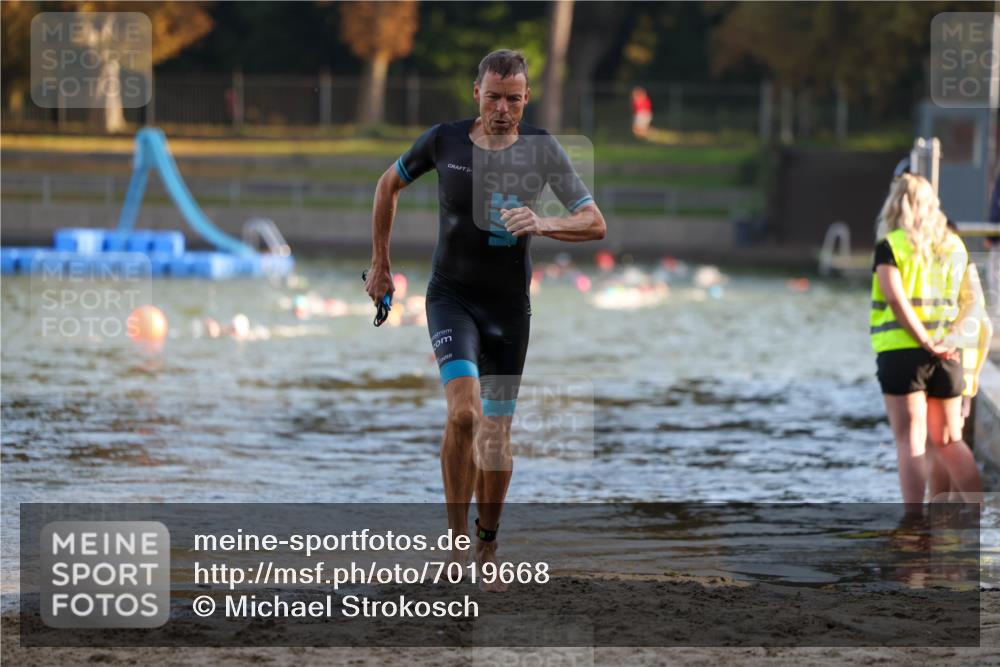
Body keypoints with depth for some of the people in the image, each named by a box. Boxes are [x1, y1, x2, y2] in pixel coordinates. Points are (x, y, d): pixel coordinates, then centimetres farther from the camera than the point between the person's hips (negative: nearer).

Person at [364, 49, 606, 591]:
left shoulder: (541, 150, -6)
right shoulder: (443, 141, -6)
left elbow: (595, 223, -10)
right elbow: (389, 185, 13)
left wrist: (544, 225, -29)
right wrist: (380, 263, 15)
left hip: (510, 303, 1)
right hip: (452, 295, -1)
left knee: (497, 435, 5)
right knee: (464, 411, -24)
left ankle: (487, 545, 24)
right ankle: (457, 534, -11)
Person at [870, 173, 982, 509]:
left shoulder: (891, 246, -4)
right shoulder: (955, 246, 11)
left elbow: (897, 300, -16)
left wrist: (928, 344, -16)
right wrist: (941, 343, 9)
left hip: (901, 351, -4)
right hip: (948, 353, 4)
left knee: (911, 442, -3)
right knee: (949, 441, 13)